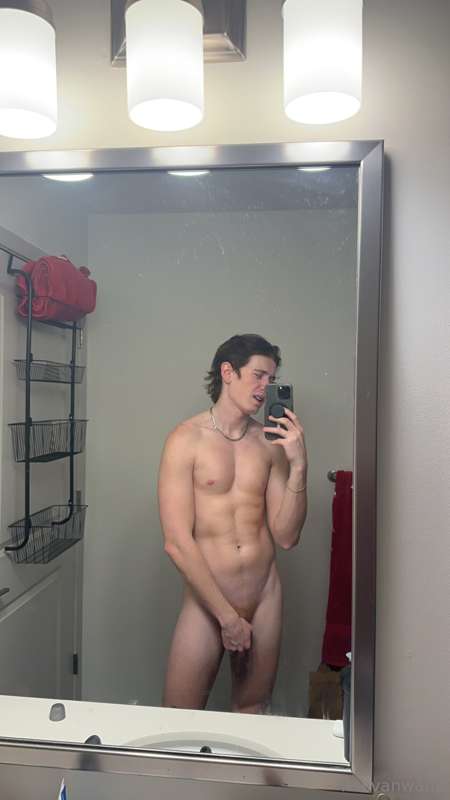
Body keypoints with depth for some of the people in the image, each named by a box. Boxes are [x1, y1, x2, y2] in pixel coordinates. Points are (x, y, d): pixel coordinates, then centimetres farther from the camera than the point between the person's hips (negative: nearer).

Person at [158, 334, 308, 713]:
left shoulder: (271, 443, 0)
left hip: (265, 598, 4)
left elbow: (285, 537, -1)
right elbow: (177, 543, -13)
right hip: (206, 601, -3)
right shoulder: (186, 440, -10)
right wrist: (227, 615, -12)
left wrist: (299, 466, -12)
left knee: (252, 714, 19)